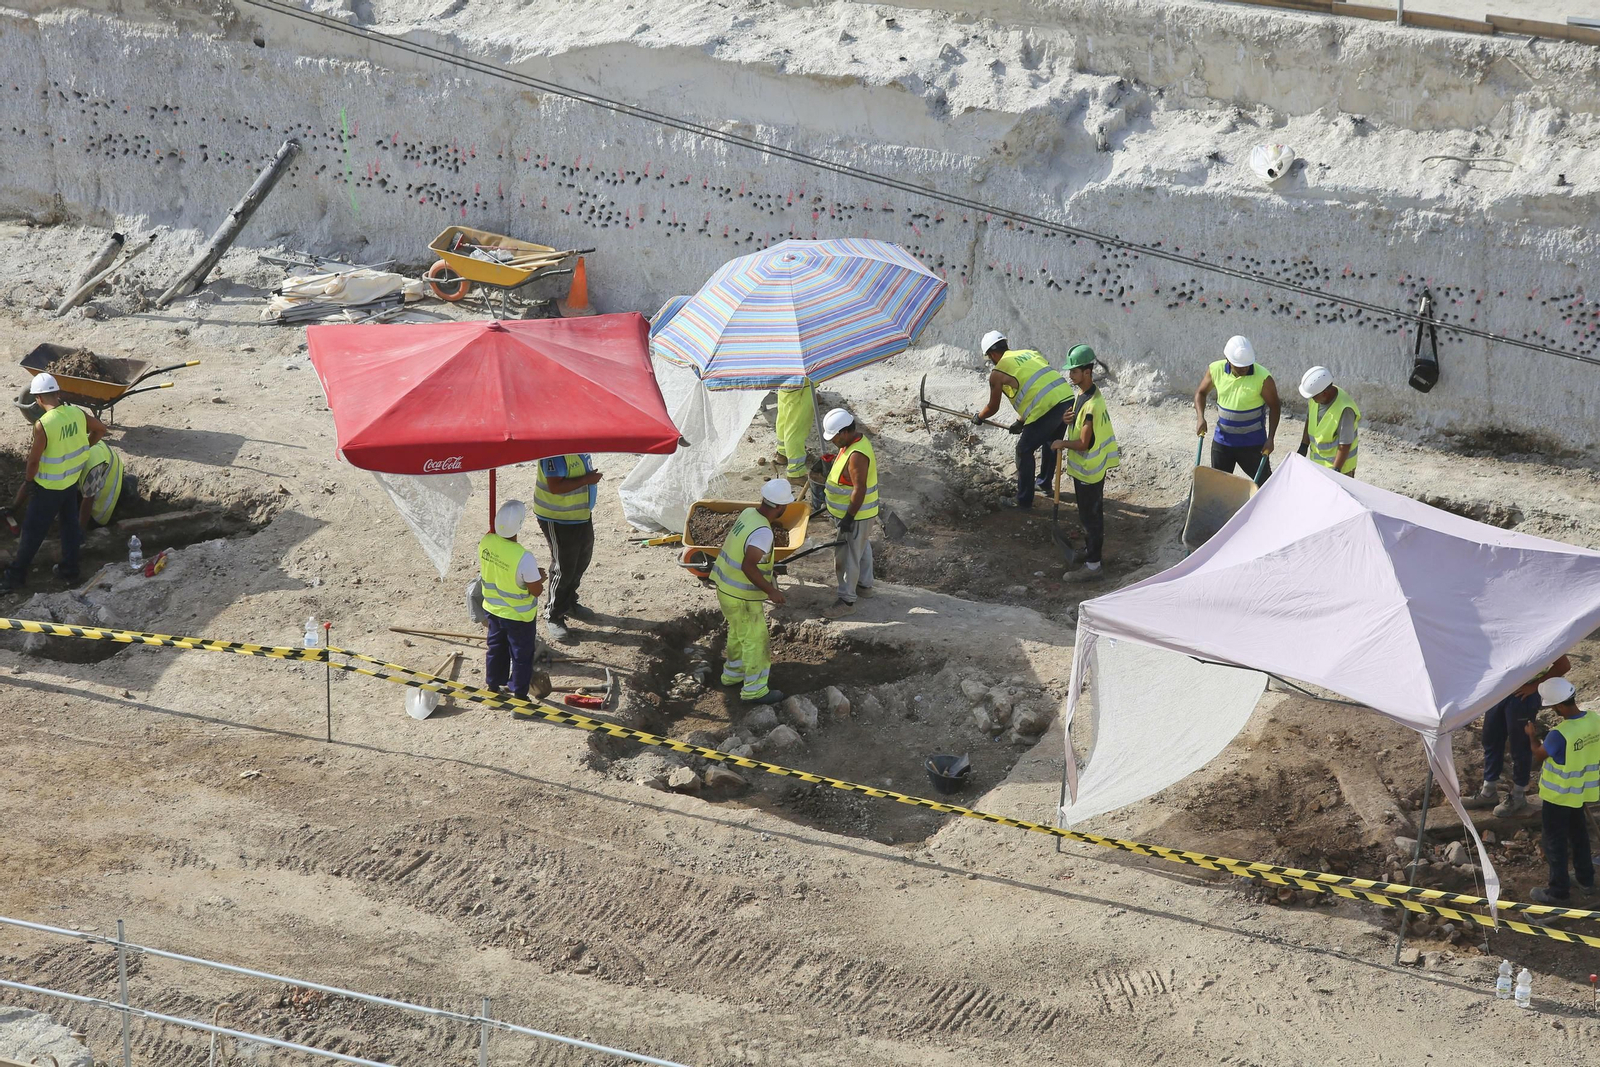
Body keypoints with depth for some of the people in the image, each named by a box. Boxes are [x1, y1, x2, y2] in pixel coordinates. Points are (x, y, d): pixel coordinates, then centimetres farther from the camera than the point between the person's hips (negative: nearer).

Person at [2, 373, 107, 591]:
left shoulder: (42, 425, -29)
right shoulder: (77, 413, -10)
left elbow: (34, 459, -21)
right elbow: (101, 429, 7)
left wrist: (28, 482, -3)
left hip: (49, 487, -6)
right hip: (72, 480, 6)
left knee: (33, 530, 7)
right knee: (70, 523, 21)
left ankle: (17, 575, 19)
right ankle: (69, 569, 31)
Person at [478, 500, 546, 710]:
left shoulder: (485, 542, -17)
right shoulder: (524, 558, -35)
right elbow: (536, 590, -23)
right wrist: (540, 576, -1)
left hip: (493, 608, 5)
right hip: (519, 615, -5)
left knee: (496, 649, 26)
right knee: (522, 656, 14)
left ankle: (493, 689, 42)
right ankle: (519, 699, 26)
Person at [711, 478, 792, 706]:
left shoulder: (748, 513, -3)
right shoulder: (762, 532, -30)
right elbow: (748, 567, -36)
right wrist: (771, 591, -27)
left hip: (725, 587, 9)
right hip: (742, 597, -9)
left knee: (739, 632, 28)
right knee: (755, 640, 6)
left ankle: (733, 672, 46)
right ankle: (754, 690, 17)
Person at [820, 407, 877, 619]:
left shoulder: (856, 456, -31)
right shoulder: (857, 440, 0)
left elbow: (859, 490, -30)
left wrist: (849, 518, -26)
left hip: (857, 514, -11)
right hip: (861, 511, 11)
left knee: (847, 557, -2)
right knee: (862, 548, 26)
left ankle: (847, 601, 6)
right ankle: (864, 585, 43)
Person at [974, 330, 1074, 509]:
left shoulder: (998, 373, 4)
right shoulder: (1030, 354, 24)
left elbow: (993, 407, 16)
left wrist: (979, 417, 38)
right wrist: (1021, 421, 39)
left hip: (1046, 410, -7)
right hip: (1067, 399, 7)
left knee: (1024, 451, 10)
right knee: (1051, 443, 30)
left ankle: (1024, 500, 14)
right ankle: (1044, 483, 50)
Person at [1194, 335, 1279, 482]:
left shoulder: (1263, 377, -19)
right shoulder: (1216, 370, -10)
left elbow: (1274, 407, -8)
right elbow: (1201, 393, 6)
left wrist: (1270, 439, -13)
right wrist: (1201, 418, -10)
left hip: (1253, 443, -3)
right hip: (1222, 441, 3)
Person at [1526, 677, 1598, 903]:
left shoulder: (1559, 734, -33)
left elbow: (1538, 757, -14)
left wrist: (1531, 736, 5)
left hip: (1558, 795, -7)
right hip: (1581, 791, 7)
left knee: (1555, 841, 10)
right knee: (1579, 834, 25)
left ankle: (1558, 891, 20)